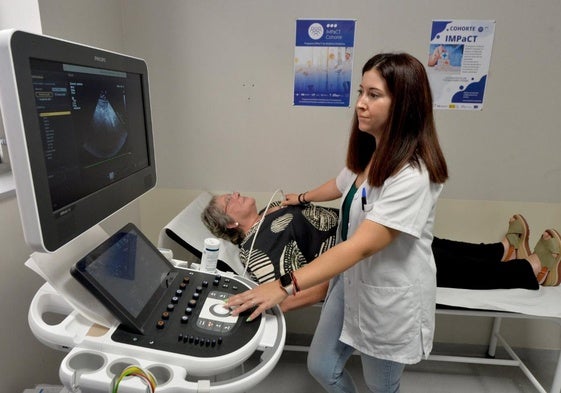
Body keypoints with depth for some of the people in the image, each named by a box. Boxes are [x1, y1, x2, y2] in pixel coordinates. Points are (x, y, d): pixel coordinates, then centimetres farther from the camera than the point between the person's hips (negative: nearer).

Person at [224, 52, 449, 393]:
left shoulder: (413, 174, -29)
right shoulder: (370, 150, -2)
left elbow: (360, 247, -33)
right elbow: (342, 185, 18)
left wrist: (285, 286, -36)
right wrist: (302, 198, 35)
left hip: (390, 299, -7)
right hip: (351, 281, 7)